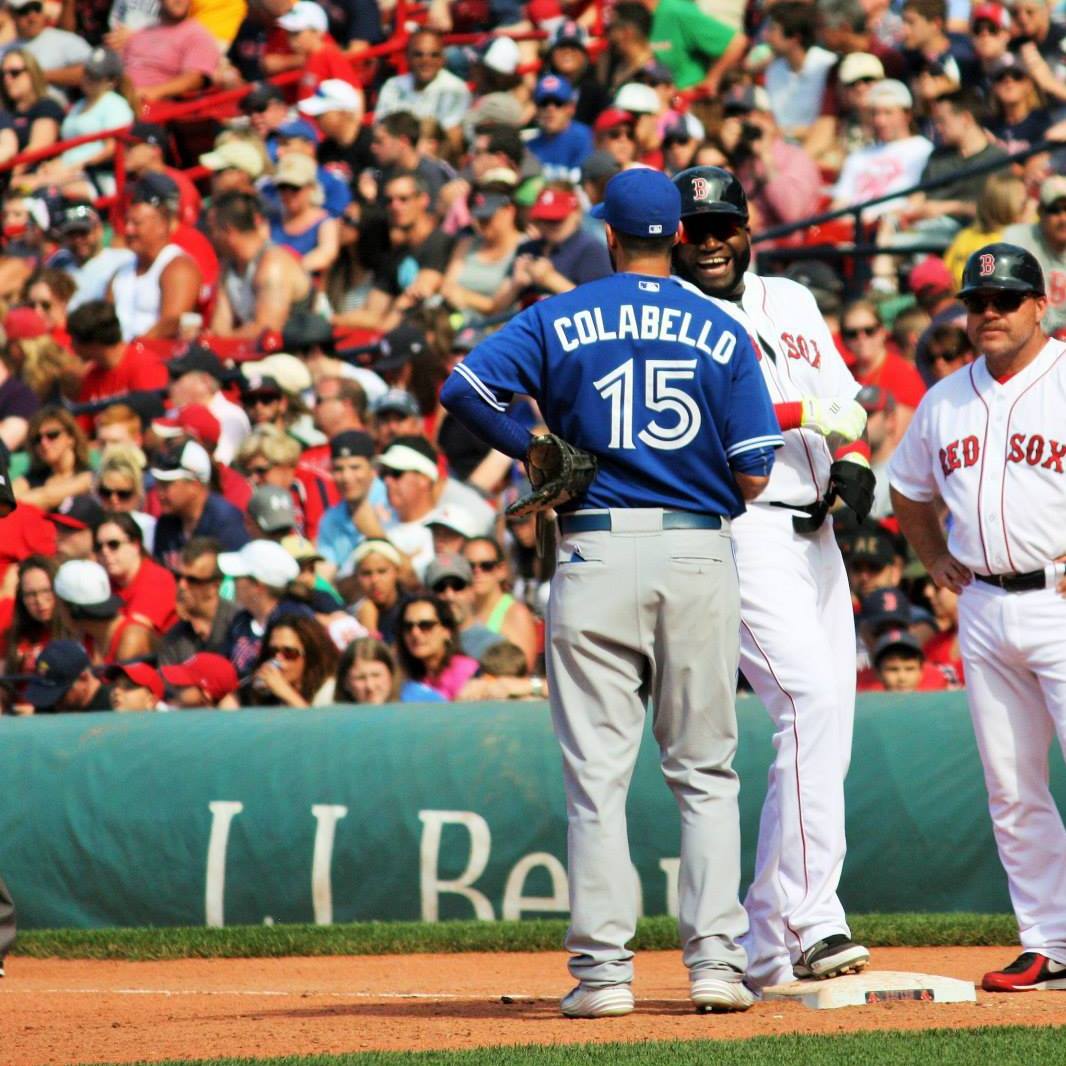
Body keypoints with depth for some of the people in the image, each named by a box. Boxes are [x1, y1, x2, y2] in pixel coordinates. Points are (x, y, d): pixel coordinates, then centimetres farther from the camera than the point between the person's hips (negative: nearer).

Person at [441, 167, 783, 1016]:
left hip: (597, 552, -1)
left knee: (598, 772, 2)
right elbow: (753, 477, 0)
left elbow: (464, 388, -10)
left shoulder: (560, 320, 2)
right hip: (700, 556, 1)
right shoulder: (723, 333, 4)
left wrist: (531, 451, 3)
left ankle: (604, 968, -2)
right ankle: (717, 960, 2)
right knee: (706, 772, 9)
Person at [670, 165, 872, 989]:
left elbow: (843, 399, 20)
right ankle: (812, 924, -26)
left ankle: (765, 947, 10)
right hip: (743, 535, -7)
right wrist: (803, 415, -19)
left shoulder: (791, 302, 20)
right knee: (811, 700, -23)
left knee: (827, 732, 5)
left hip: (817, 537, 8)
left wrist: (851, 462, -1)